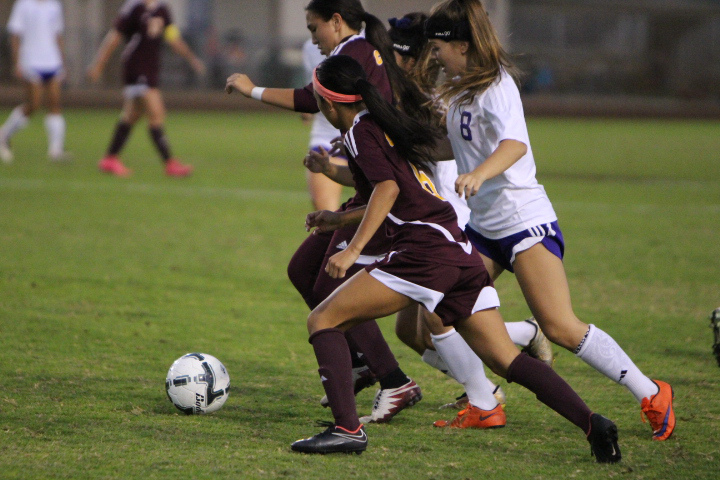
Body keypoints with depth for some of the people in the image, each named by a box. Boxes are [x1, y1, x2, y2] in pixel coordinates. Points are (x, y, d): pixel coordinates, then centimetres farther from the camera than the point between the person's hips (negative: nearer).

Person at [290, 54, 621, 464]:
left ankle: (347, 429, -12)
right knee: (505, 359, 4)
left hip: (424, 250, -8)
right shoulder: (388, 125, 27)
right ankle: (592, 423, -11)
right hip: (463, 252, 8)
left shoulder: (360, 131, 1)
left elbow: (389, 188, -15)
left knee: (324, 320, 0)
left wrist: (353, 249, -21)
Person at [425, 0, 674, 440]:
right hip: (483, 226, 9)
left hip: (525, 219, -9)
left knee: (562, 328, -14)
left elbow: (515, 144, -35)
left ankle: (652, 396, -3)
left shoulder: (495, 85, -15)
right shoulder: (462, 86, 13)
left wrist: (479, 173, -52)